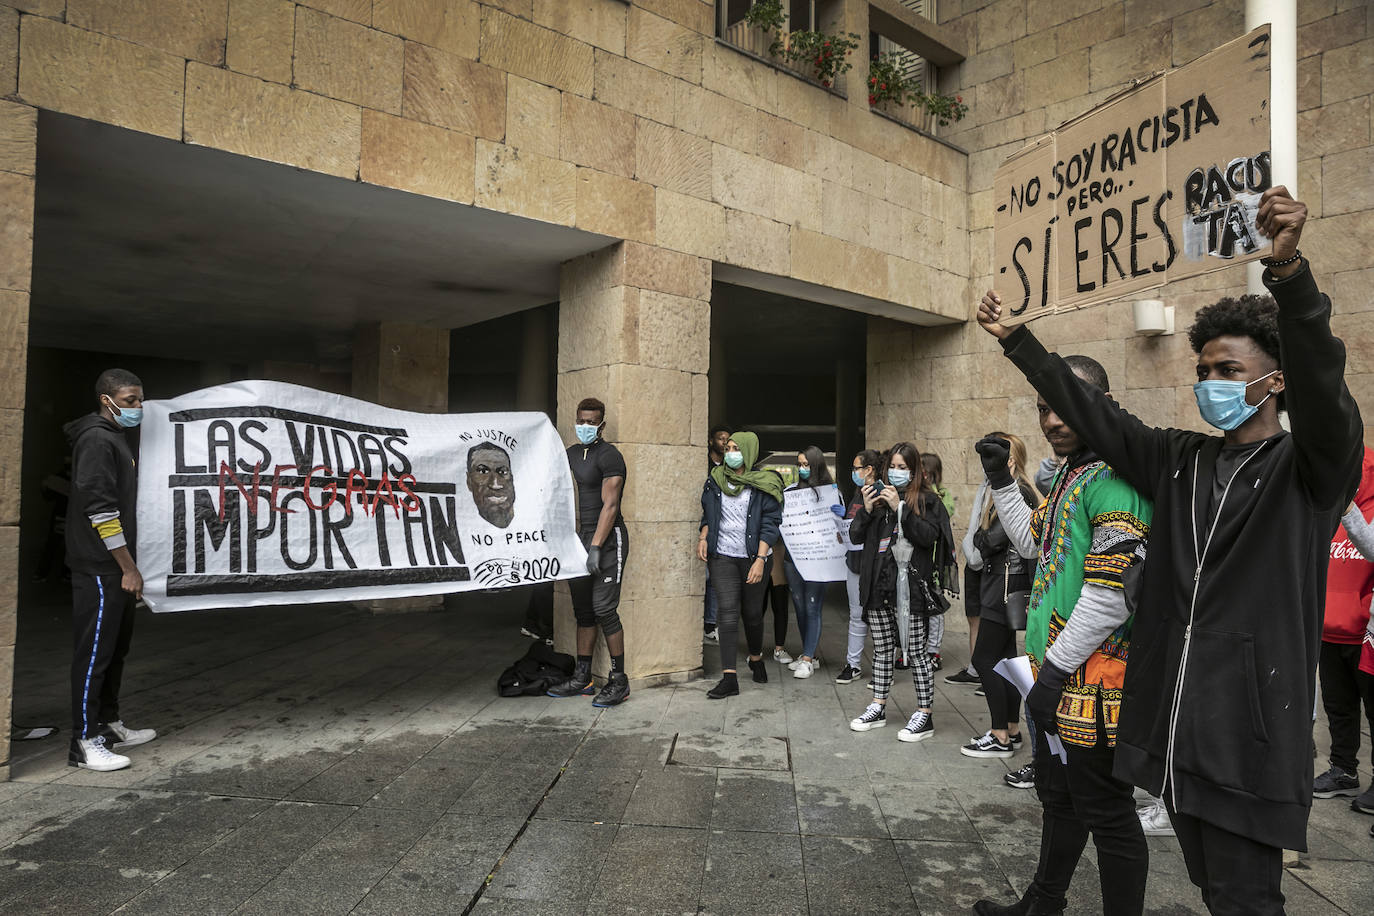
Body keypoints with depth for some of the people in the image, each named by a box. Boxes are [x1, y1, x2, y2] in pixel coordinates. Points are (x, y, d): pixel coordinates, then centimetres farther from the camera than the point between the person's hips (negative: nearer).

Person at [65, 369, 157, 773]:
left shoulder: (118, 439, 17)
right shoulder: (97, 440, -13)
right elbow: (99, 508, -20)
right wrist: (129, 568, -18)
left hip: (116, 569, 10)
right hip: (99, 569, -10)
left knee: (117, 647, 16)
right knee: (95, 651, -5)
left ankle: (109, 724, 27)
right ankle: (84, 743, 1)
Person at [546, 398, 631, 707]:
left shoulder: (609, 455, -10)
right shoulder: (570, 455, 14)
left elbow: (609, 505, -16)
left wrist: (596, 547, -20)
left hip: (608, 539, -8)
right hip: (581, 539, 8)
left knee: (604, 608, -10)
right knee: (583, 609, 11)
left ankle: (619, 680, 0)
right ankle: (581, 678, 19)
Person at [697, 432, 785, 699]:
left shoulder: (764, 484, -5)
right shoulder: (716, 480, 7)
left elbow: (770, 524, -9)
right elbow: (708, 514, 18)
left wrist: (760, 560, -17)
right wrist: (703, 537, 1)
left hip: (754, 557, -2)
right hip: (722, 557, 2)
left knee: (752, 612, 11)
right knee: (727, 613, -6)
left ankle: (756, 658, 38)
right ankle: (729, 678, -5)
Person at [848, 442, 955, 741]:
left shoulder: (926, 500, 0)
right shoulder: (879, 495, 13)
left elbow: (929, 536, -15)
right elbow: (855, 536, 9)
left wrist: (900, 508, -19)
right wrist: (867, 510, -8)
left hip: (910, 586, -5)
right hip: (878, 585, 5)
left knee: (916, 650, 1)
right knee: (882, 648, 14)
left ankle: (924, 715, 10)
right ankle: (878, 708, 24)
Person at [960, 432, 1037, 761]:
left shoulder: (1017, 493, -16)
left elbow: (989, 541, -20)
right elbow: (983, 543, 12)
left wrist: (981, 537, -2)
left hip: (1006, 584, -10)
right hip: (1000, 583, 10)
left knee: (985, 659, -5)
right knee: (1004, 657, 13)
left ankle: (1000, 738, 4)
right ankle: (1011, 730, 22)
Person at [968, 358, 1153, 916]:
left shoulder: (1114, 476, -19)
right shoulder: (1069, 473, 12)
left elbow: (1112, 591, -25)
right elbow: (1034, 543, 26)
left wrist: (1056, 668, -20)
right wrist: (1000, 478, 19)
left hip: (1091, 680, -10)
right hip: (1056, 672, 10)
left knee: (1106, 813, 4)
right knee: (1058, 797, 24)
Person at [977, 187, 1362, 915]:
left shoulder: (1312, 469, -5)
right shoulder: (1180, 461, 10)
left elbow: (1321, 382, -24)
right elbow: (1088, 411, 11)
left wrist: (1289, 267, -39)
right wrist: (1012, 339, 10)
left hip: (1250, 728, -5)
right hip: (1171, 720, 5)